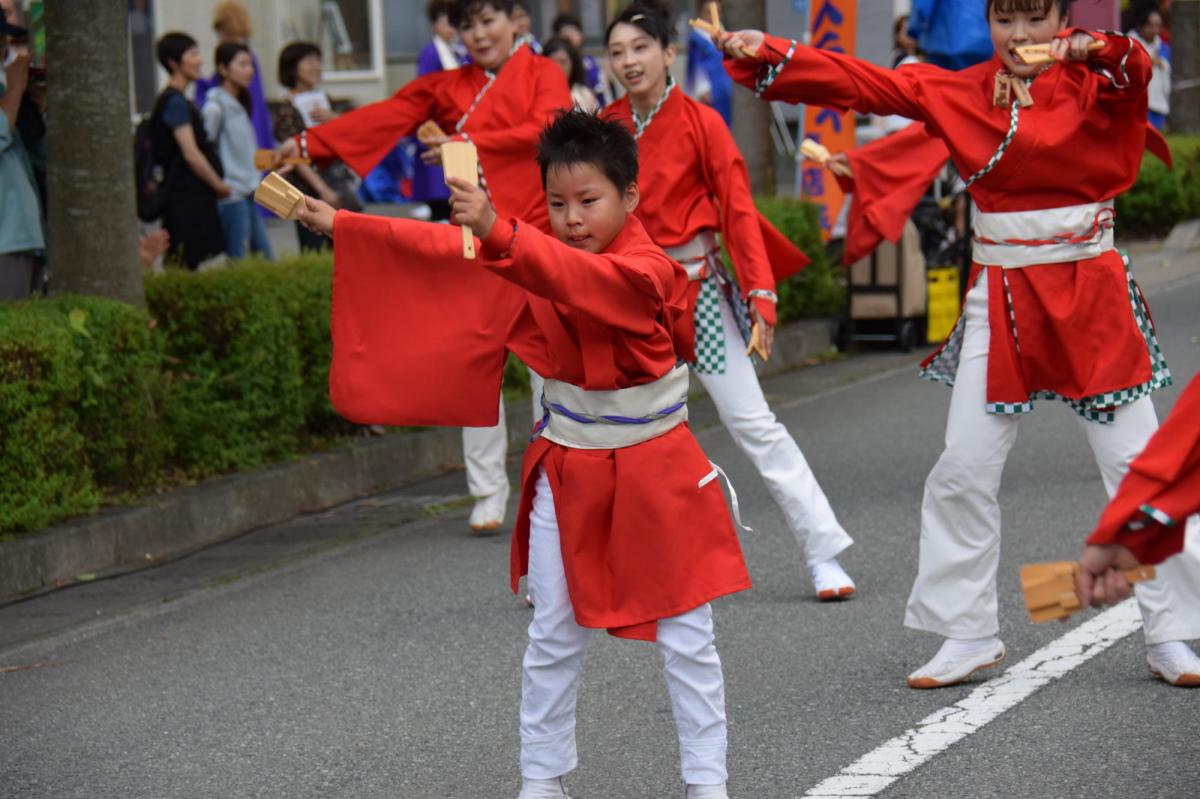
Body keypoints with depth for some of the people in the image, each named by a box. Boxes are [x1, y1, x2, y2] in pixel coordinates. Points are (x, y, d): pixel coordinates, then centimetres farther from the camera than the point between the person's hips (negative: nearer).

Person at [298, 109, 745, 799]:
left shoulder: (649, 272, -23)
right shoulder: (534, 249, -2)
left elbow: (576, 278, -42)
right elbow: (448, 251, 4)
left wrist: (497, 233, -58)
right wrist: (342, 226, 1)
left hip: (656, 476, -5)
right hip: (567, 476, 5)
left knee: (686, 638, 3)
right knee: (554, 638, 11)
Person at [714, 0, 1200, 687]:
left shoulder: (1093, 83, -5)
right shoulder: (960, 90, 3)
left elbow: (1136, 71, -27)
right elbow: (863, 83, -1)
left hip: (1091, 293, -3)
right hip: (1000, 299, 3)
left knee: (1135, 463, 1)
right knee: (964, 469, 3)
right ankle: (968, 636, 16)